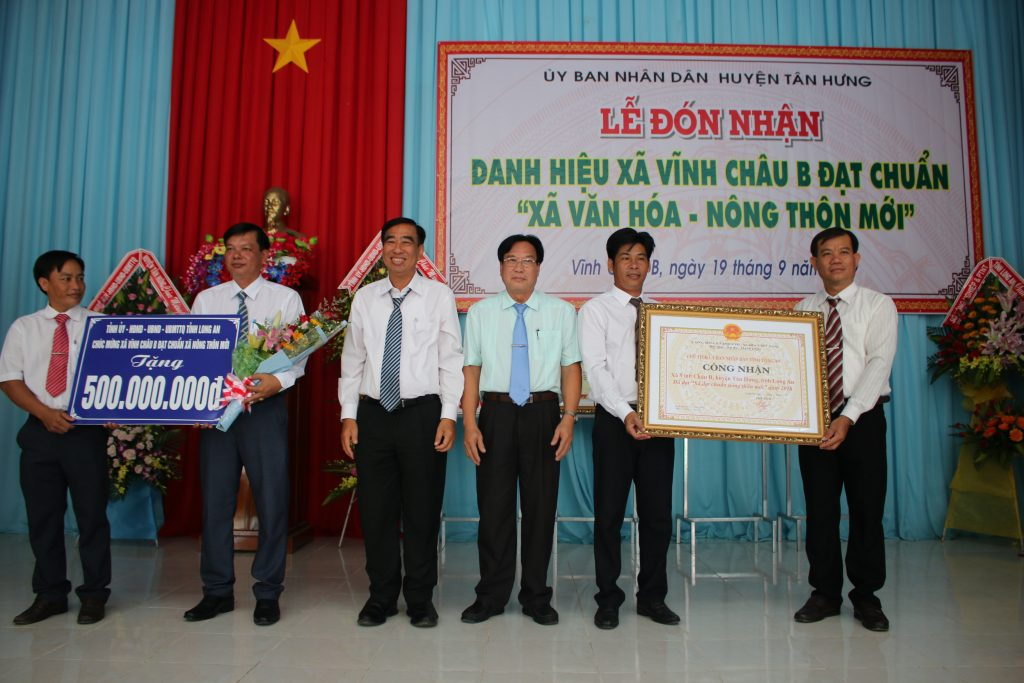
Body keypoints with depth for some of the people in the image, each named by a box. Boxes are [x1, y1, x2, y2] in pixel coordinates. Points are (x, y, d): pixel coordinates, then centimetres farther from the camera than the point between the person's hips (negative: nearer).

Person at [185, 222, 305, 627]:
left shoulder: (285, 298, 4)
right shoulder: (206, 299, 12)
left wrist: (278, 381, -24)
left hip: (265, 407, -3)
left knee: (271, 501, 1)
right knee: (215, 500, 9)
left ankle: (267, 594, 15)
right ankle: (217, 591, 23)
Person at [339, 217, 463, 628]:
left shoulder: (439, 296, 1)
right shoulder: (364, 299, 9)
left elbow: (452, 360, -2)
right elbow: (352, 360, 11)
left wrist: (449, 415, -9)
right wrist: (348, 415, 4)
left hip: (423, 413, -2)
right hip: (373, 414, 3)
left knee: (423, 511, 5)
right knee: (376, 511, 8)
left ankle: (420, 601, 22)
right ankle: (381, 598, 25)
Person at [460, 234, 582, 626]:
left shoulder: (561, 312, 7)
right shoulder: (480, 313, 8)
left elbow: (571, 367, 3)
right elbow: (471, 369, 5)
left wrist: (569, 418, -8)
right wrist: (469, 424, -4)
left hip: (542, 413, 0)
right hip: (496, 413, 0)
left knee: (541, 506, 6)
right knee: (494, 505, 4)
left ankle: (536, 597, 21)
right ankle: (491, 596, 20)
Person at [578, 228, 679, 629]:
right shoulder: (596, 310, 1)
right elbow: (596, 368, -10)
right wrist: (626, 413, -21)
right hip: (615, 420, -3)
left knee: (658, 512, 9)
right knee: (610, 512, 3)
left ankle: (653, 597, 24)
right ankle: (608, 599, 17)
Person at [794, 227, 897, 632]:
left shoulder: (878, 306, 0)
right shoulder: (804, 310, 10)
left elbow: (879, 363, -11)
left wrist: (848, 417, -21)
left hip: (862, 418, -2)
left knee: (867, 508, 4)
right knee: (820, 509, 7)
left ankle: (866, 597, 20)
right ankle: (825, 594, 21)